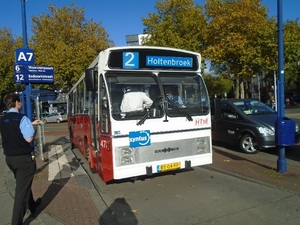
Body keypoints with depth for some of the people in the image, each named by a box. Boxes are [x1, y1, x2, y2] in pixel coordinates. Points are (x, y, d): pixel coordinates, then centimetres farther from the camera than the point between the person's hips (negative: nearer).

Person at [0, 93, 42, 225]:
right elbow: (29, 138, -23)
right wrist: (34, 127, -6)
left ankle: (31, 206, 46)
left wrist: (30, 125, 18)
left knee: (22, 184, 25)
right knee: (22, 189, 1)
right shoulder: (22, 118, -18)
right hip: (24, 158, -8)